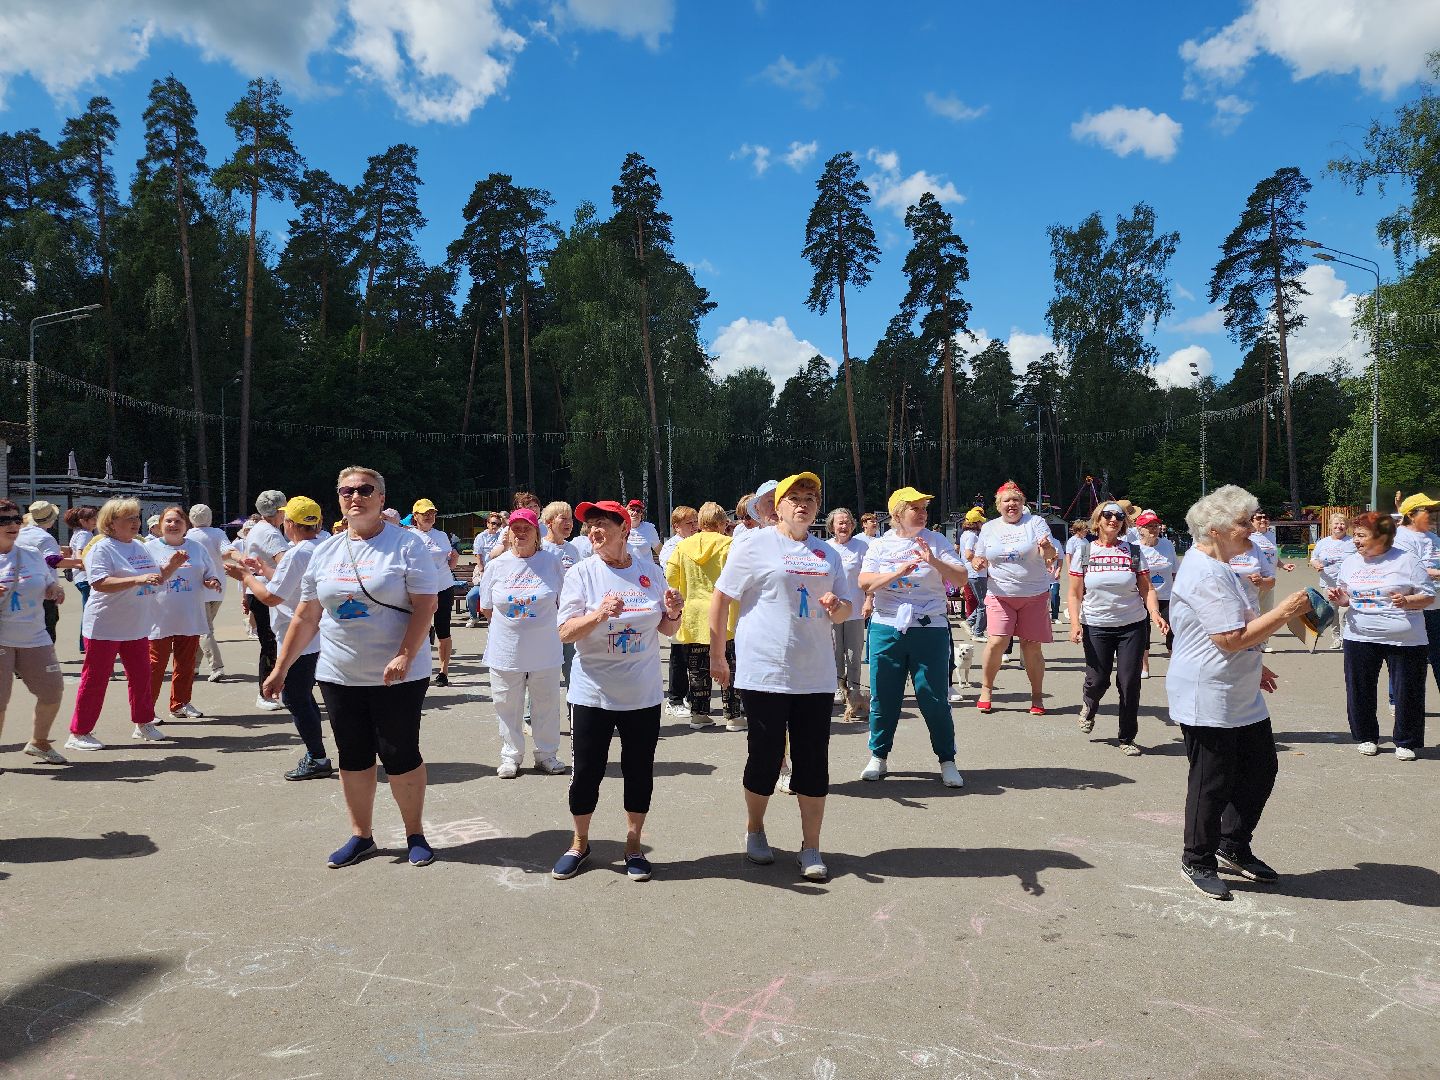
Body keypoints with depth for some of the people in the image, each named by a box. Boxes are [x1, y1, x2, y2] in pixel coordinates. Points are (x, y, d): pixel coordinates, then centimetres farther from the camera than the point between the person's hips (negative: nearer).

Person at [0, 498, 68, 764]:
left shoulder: (33, 555, 8)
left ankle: (38, 742, 27)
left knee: (53, 691, 6)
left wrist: (55, 590, -4)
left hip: (34, 637, 4)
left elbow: (50, 583, 20)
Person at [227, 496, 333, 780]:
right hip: (317, 637, 10)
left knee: (295, 698, -1)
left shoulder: (296, 554, -20)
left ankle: (317, 759, 3)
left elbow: (270, 597, -20)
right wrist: (265, 571, 23)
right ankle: (315, 754, 25)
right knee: (304, 697, 19)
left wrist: (246, 577, -5)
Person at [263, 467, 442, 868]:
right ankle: (361, 836, 28)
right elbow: (306, 617, 13)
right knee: (353, 758, 13)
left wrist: (404, 657, -23)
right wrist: (280, 668, 11)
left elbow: (425, 606, -13)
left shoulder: (407, 545, -7)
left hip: (396, 678, -5)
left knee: (401, 756, 2)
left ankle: (415, 834, 19)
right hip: (339, 676, 5)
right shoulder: (325, 552, 9)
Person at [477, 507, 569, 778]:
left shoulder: (552, 562, -1)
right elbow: (486, 609, 8)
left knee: (546, 704, 9)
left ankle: (546, 755, 24)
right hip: (506, 651, 1)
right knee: (508, 706, 8)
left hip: (544, 651, 0)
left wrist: (540, 622, 2)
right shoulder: (496, 565, 2)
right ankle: (511, 756, 23)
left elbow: (563, 603, 6)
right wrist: (511, 623, 2)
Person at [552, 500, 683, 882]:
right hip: (592, 692, -2)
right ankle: (580, 844, 28)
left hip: (643, 693, 2)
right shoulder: (581, 574, -7)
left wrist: (674, 613, -12)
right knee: (587, 769, 7)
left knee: (639, 770, 10)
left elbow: (665, 629, 10)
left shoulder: (649, 571, 1)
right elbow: (566, 632, -12)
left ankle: (633, 844, 28)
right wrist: (599, 614, -28)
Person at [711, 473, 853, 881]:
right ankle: (755, 829, 30)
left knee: (814, 762, 5)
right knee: (765, 756, 5)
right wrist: (717, 655, -4)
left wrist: (838, 607, -5)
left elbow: (846, 605, 20)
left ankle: (811, 848, 18)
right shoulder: (755, 546, -3)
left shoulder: (827, 554, 14)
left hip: (815, 676, 4)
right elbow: (721, 598, -2)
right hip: (764, 674, -4)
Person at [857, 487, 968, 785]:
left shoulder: (936, 541, 4)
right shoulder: (880, 545, 7)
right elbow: (865, 582, -6)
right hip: (887, 628, 1)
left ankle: (947, 760, 15)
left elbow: (961, 579, -4)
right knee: (883, 696, 7)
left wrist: (934, 562, -19)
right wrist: (899, 572, -17)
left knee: (935, 698, 0)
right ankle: (878, 757, 22)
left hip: (930, 629, -1)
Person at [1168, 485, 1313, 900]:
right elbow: (1231, 639, -27)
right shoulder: (1206, 575, -23)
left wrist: (1252, 665, 25)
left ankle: (1234, 848, 32)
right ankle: (1198, 862, 20)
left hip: (1241, 697, 11)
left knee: (1261, 768, 16)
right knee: (1213, 784, 1)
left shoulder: (1217, 566, 13)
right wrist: (1285, 612, -22)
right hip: (1207, 700, -11)